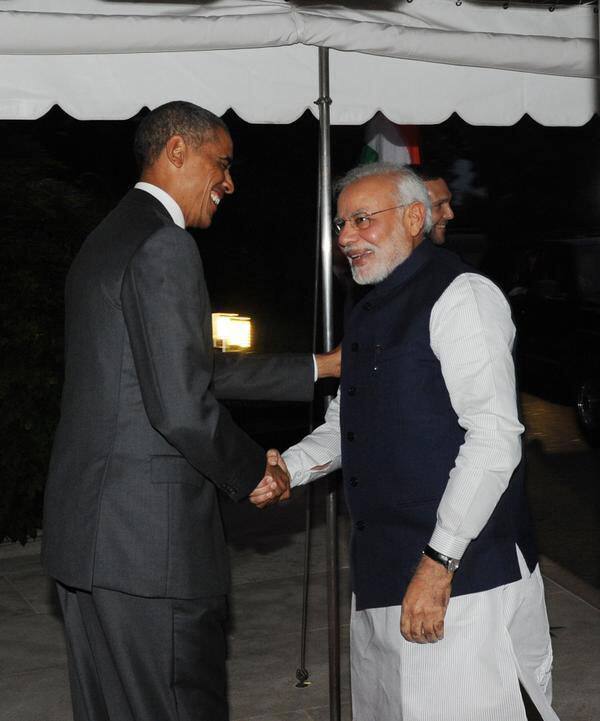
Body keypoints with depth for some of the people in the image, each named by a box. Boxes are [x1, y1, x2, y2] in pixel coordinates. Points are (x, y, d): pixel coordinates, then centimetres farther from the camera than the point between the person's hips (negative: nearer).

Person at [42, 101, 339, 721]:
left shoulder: (107, 241, 17)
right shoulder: (165, 247, -15)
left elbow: (197, 370, 20)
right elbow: (183, 408, -22)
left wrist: (320, 367, 23)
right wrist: (255, 474, -4)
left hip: (86, 528, 10)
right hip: (149, 536, -10)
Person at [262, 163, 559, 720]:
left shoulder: (461, 295, -10)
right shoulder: (368, 313, 17)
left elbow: (494, 438, -19)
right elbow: (344, 423, 24)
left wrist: (438, 565, -22)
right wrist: (288, 467, 3)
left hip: (460, 579, -8)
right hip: (379, 578, 8)